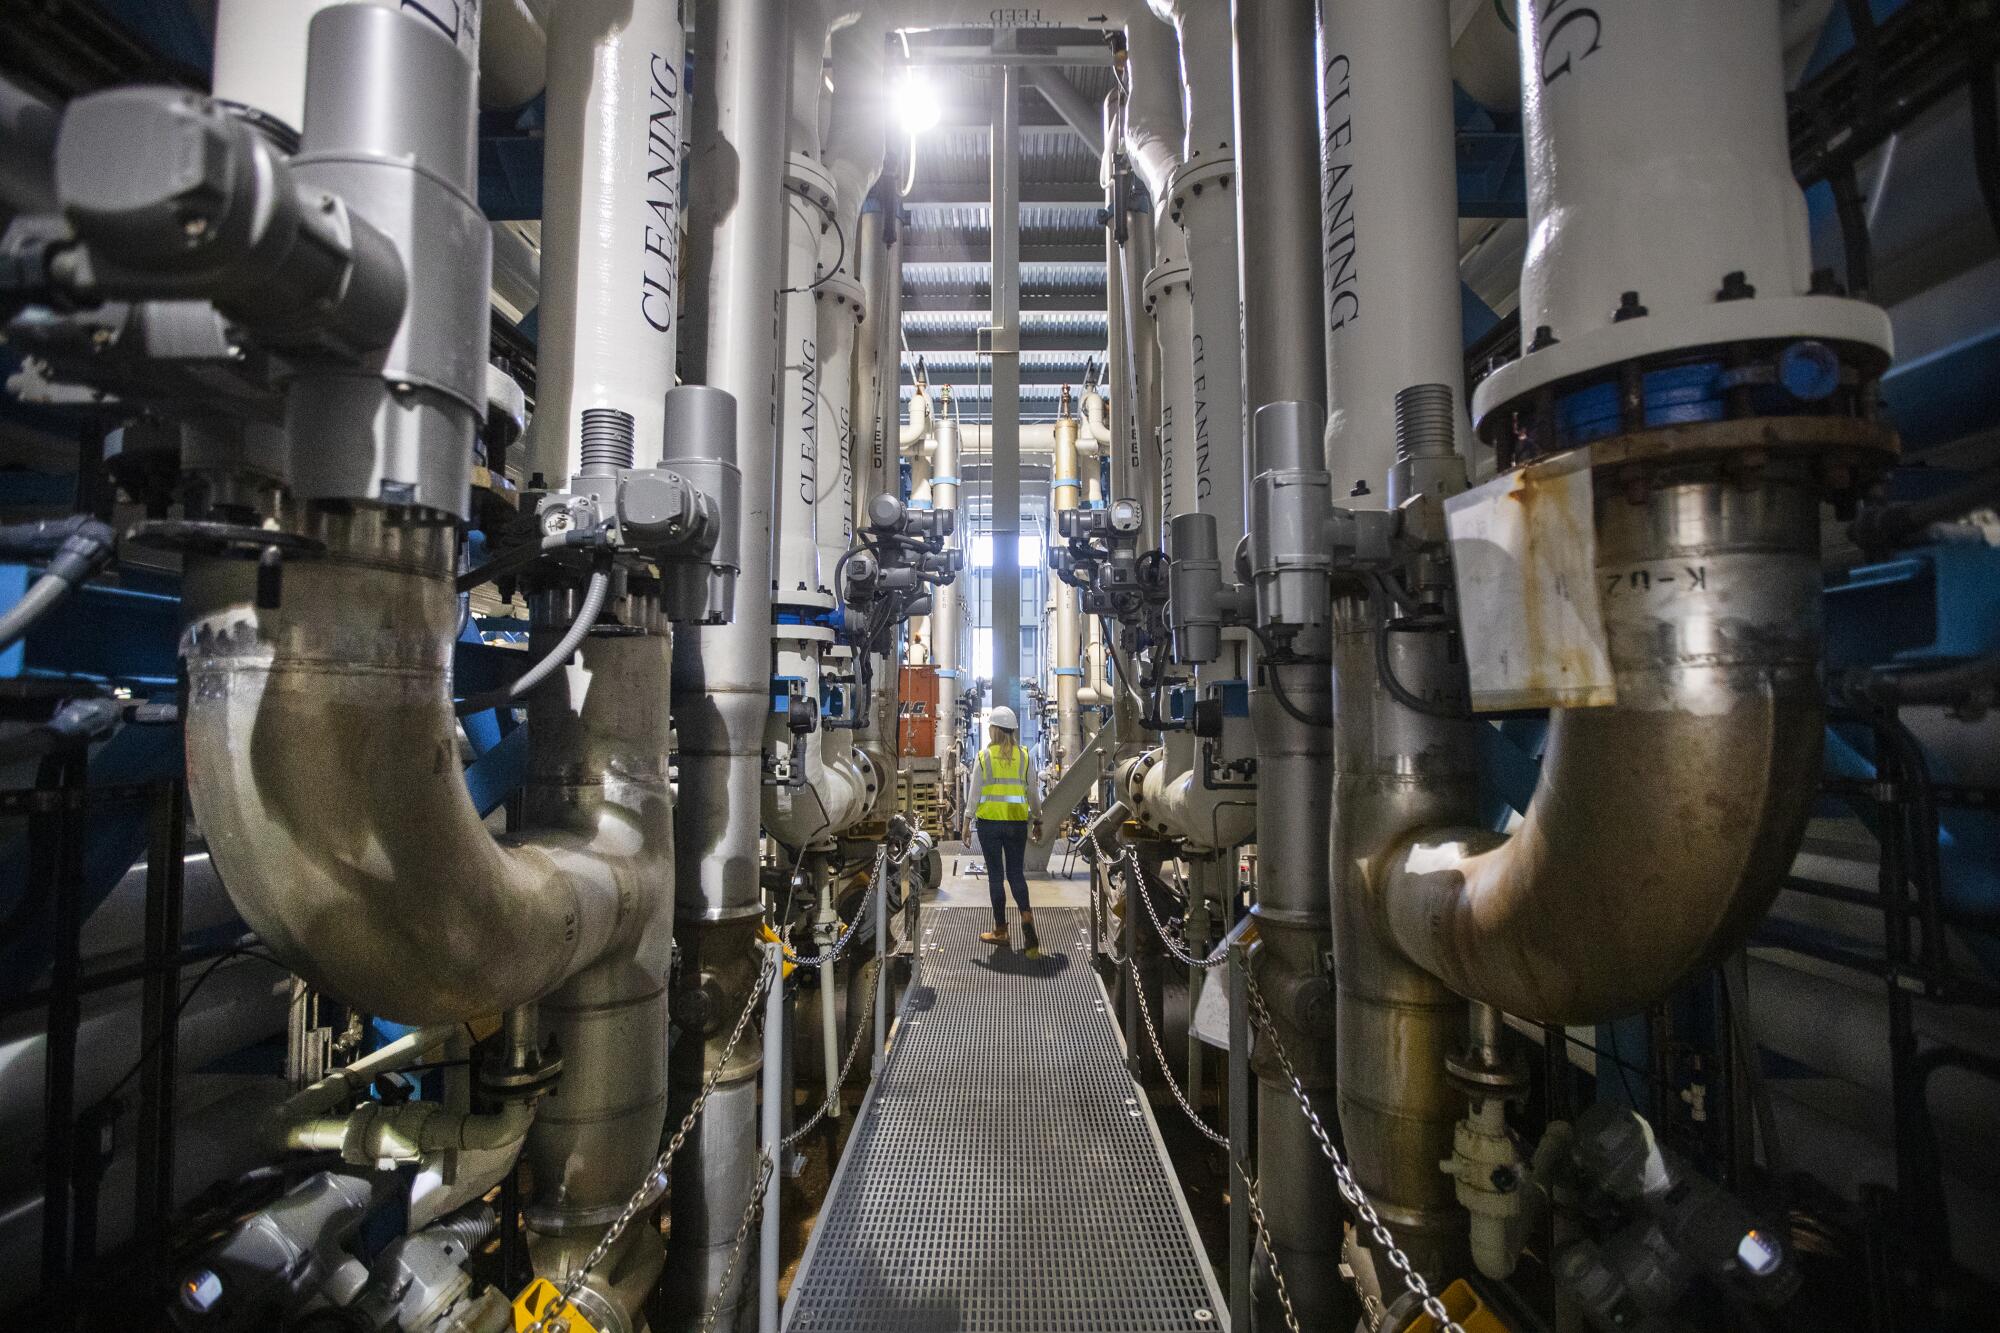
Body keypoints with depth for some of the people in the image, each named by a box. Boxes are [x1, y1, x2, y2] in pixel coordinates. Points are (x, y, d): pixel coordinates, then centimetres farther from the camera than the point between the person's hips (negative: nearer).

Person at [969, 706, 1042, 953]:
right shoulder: (1024, 756, 2)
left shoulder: (984, 756, -4)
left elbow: (975, 793, -4)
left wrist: (969, 821, 3)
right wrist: (1038, 820, 16)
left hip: (989, 821, -2)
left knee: (995, 874, 8)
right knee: (1016, 873, 10)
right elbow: (1033, 792, 5)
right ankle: (1026, 914, -14)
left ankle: (1000, 929, 14)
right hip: (1017, 822, 2)